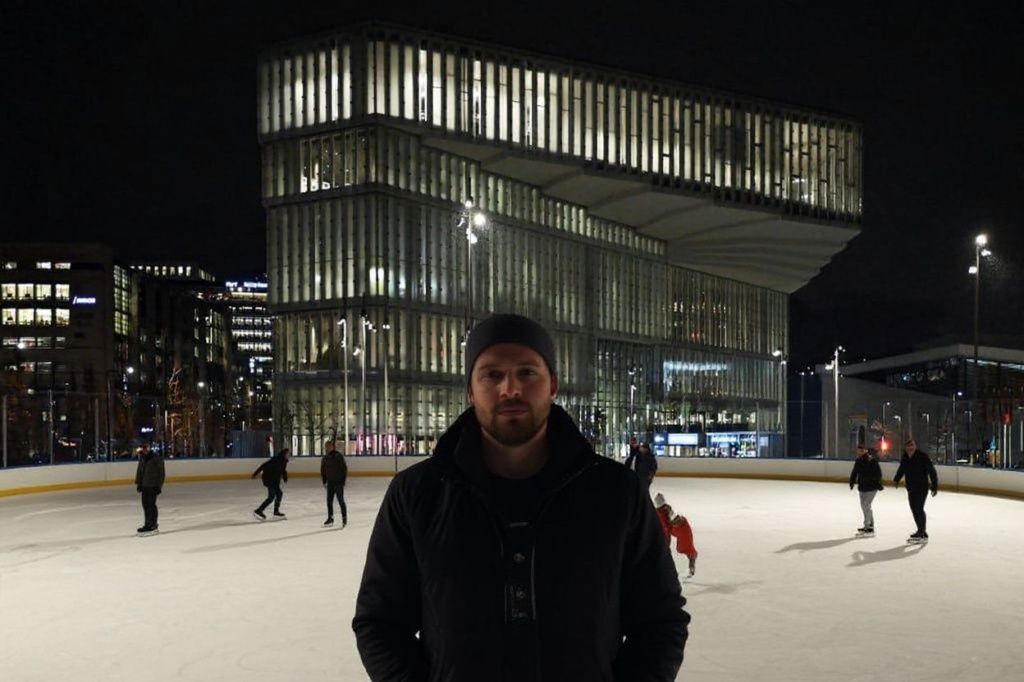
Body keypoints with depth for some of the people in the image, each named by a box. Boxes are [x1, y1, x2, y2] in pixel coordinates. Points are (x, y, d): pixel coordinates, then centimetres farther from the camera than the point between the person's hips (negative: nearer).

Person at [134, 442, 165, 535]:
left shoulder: (157, 458, -12)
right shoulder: (142, 458, 11)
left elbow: (161, 473, -11)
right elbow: (139, 471, 19)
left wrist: (159, 485, -13)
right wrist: (138, 483, 15)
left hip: (153, 485, -7)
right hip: (145, 485, 7)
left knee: (151, 504, -7)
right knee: (145, 504, 9)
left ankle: (152, 525, -1)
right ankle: (148, 525, 17)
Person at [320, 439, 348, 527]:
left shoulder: (338, 456, -14)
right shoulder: (325, 458, 4)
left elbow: (344, 469, -13)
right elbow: (322, 470, 15)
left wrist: (343, 482, -13)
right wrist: (324, 481, 11)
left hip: (338, 482, -6)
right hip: (330, 483, 6)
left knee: (340, 500, -4)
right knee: (329, 501, 9)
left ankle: (344, 518, 4)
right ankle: (330, 518, 20)